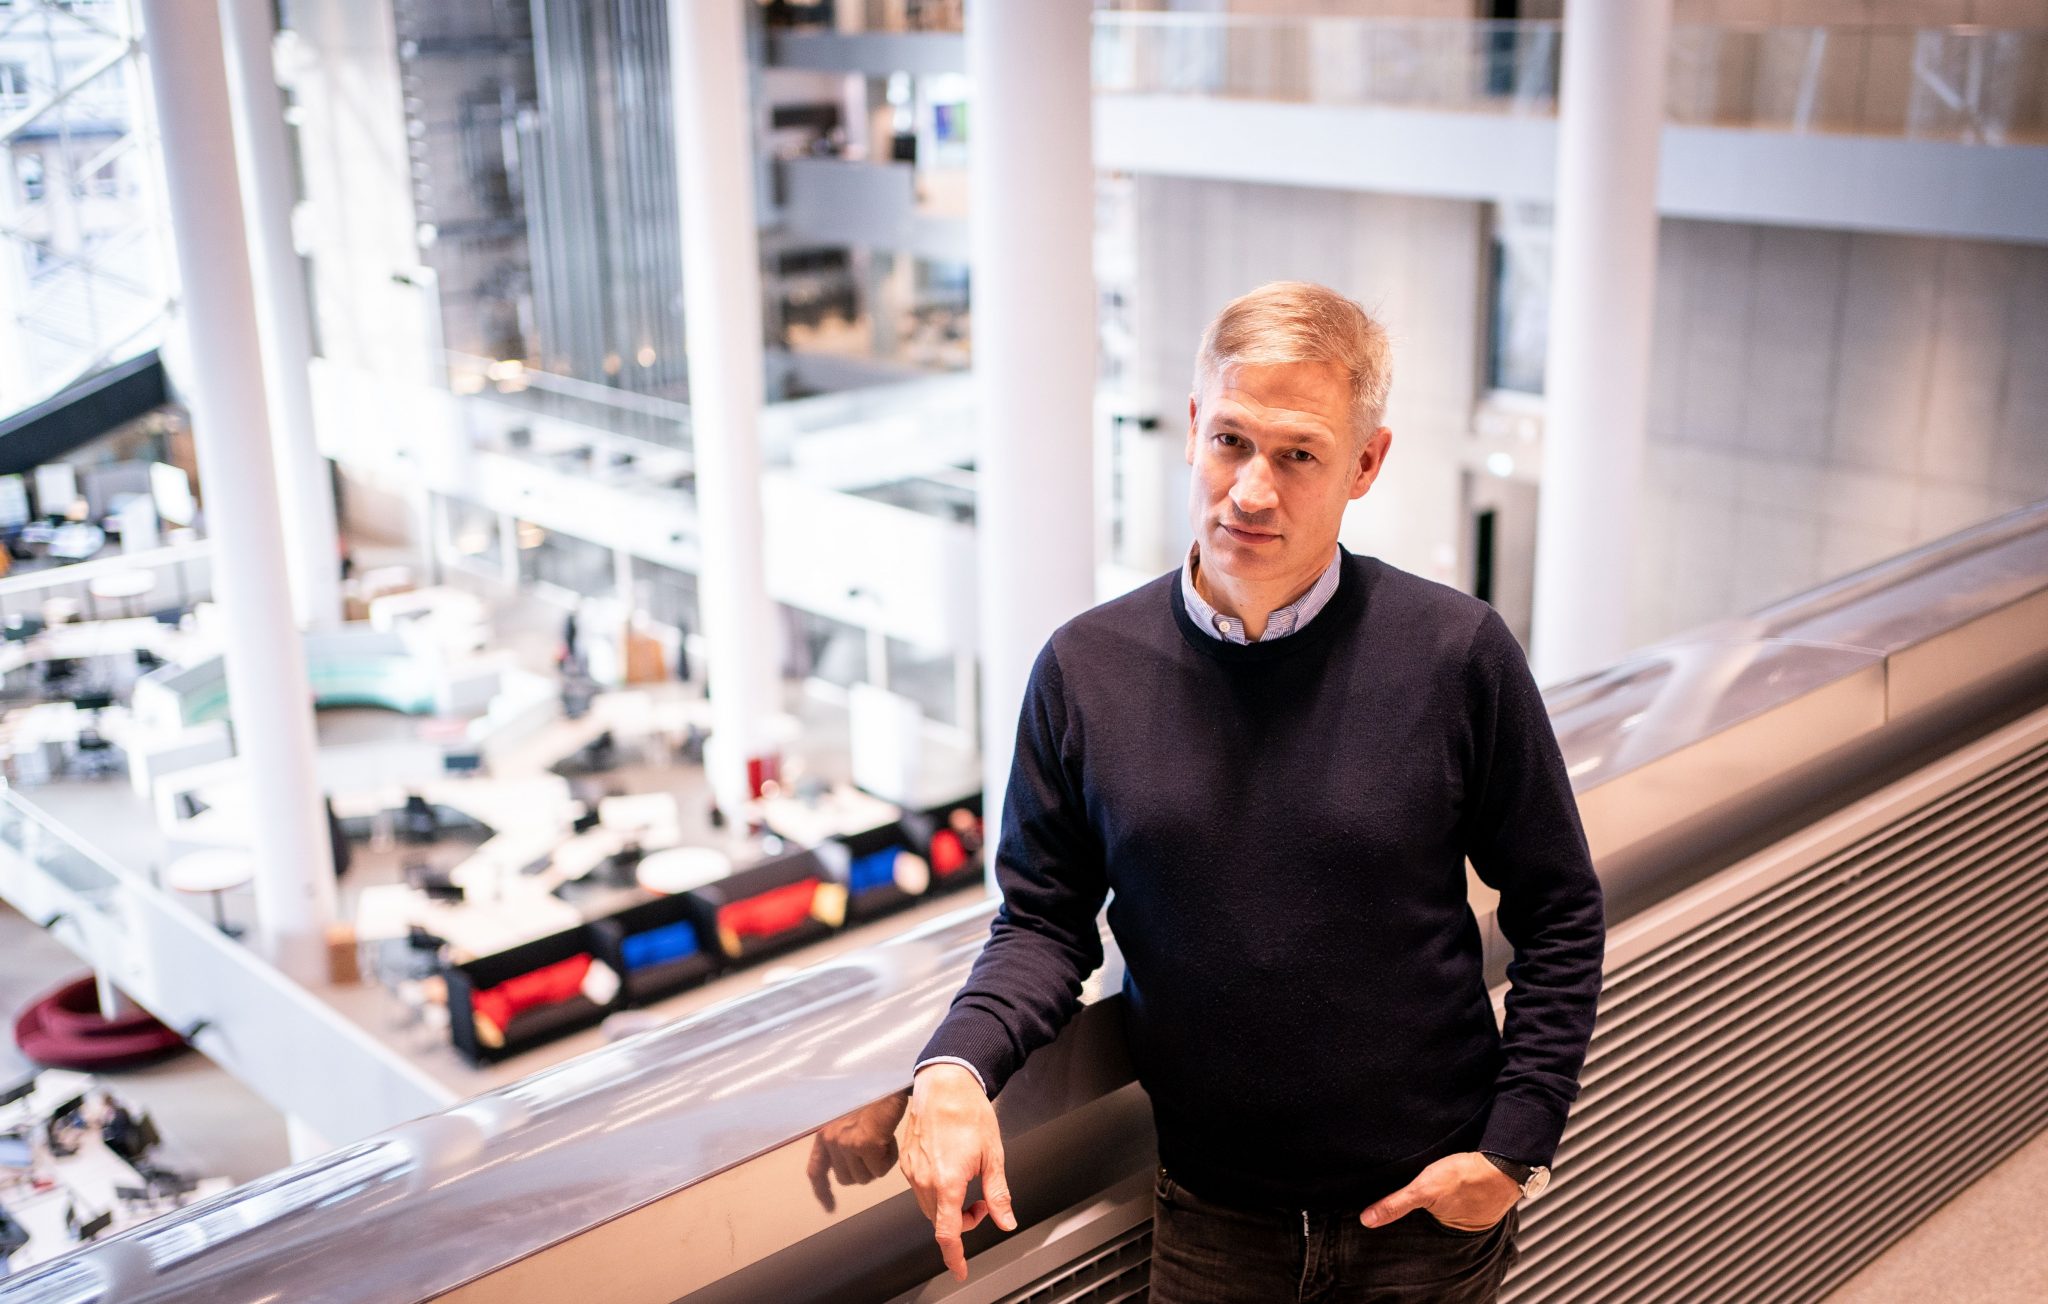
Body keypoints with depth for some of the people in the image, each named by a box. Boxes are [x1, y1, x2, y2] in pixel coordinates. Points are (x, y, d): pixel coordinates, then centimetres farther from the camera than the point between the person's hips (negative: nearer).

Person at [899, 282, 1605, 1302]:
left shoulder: (1458, 654, -12)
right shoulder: (1086, 669, -8)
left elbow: (1557, 912, -3)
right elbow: (1045, 918, 0)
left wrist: (1516, 1144, -7)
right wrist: (956, 1068, -17)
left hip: (1427, 1214, -1)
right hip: (1209, 1219, 2)